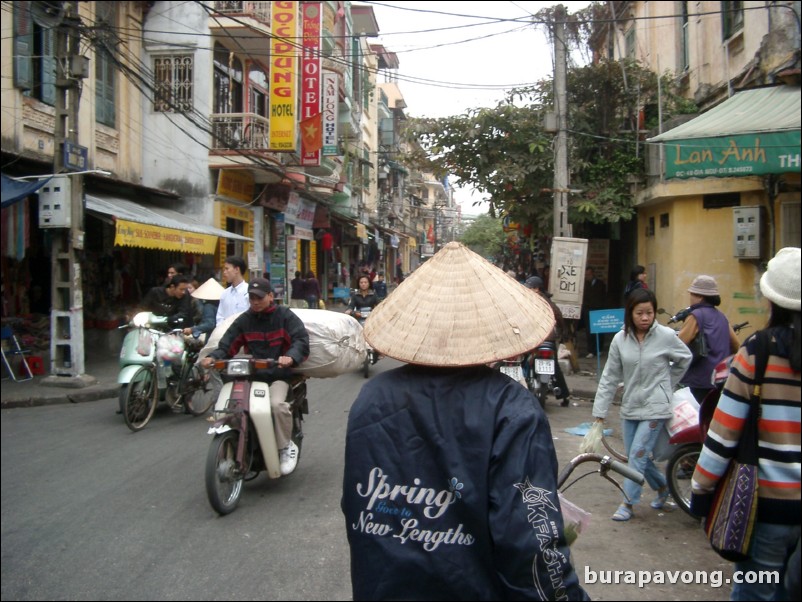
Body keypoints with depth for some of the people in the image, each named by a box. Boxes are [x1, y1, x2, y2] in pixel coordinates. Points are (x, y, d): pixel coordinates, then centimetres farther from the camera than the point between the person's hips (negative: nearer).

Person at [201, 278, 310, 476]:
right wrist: (213, 357, -14)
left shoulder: (285, 316, 2)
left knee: (277, 404, -32)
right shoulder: (244, 320, 15)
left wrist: (291, 356, -32)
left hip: (278, 374, -4)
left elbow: (301, 339, -10)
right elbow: (227, 344, 9)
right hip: (251, 375, 4)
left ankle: (286, 447, -10)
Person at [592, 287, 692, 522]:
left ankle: (628, 502, 4)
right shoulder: (620, 339, -4)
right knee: (636, 455, 12)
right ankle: (662, 487, 37)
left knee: (638, 454, -9)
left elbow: (684, 359, 8)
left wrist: (666, 384, 7)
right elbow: (610, 377, -1)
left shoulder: (666, 336, -11)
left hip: (655, 407, -4)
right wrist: (600, 410, -3)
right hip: (630, 406, 4)